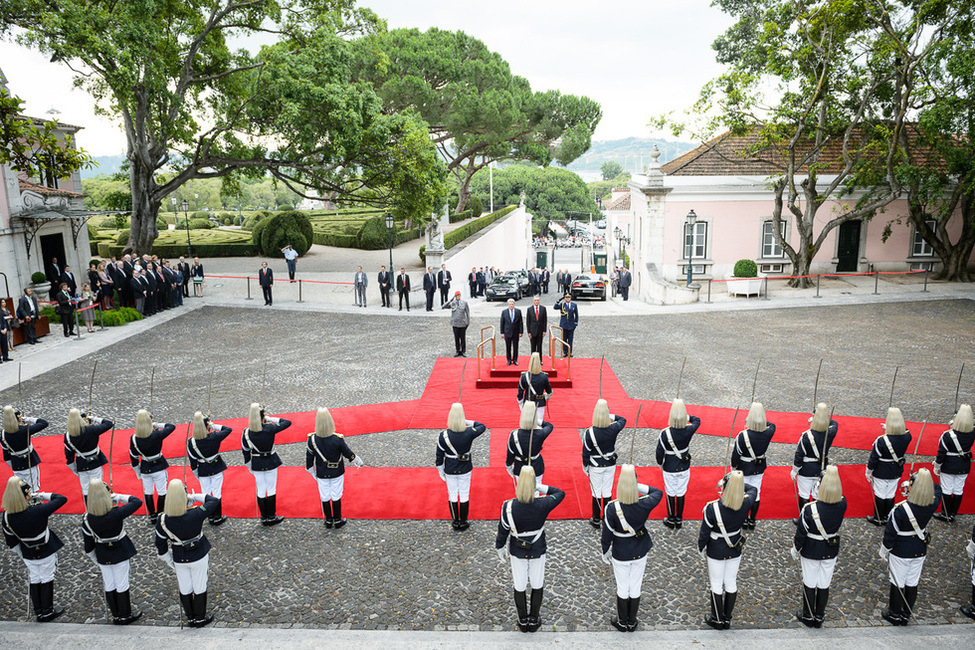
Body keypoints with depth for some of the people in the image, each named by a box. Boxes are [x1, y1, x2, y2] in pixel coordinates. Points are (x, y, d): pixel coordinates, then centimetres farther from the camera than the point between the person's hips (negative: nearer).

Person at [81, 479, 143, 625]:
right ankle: (125, 616, 27)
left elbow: (88, 547, -4)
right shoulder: (116, 513, -28)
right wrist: (120, 497, -7)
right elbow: (137, 502, -16)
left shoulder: (87, 519, -16)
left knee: (109, 585, 19)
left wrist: (96, 561, 11)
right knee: (122, 585, 12)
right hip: (120, 552, -3)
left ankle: (116, 615, 35)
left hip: (102, 555, 3)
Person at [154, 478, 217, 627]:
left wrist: (169, 561, 9)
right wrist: (194, 496, -3)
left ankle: (190, 617, 39)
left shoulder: (162, 520, -20)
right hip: (199, 557, -2)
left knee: (185, 588, 21)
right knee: (199, 587, 17)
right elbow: (213, 501, -10)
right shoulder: (196, 514, -29)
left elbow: (161, 546, -7)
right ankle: (200, 618, 34)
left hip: (179, 560, 2)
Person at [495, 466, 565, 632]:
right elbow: (560, 493, -6)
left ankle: (523, 621, 39)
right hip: (538, 551, 0)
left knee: (520, 587, 20)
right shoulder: (542, 505, -27)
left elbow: (503, 530, -12)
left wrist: (500, 548, 6)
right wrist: (540, 487, -10)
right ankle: (534, 620, 39)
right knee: (537, 585, 22)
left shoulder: (509, 507, -27)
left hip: (518, 552, 0)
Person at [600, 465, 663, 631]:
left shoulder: (612, 508, -27)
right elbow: (658, 492, 1)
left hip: (620, 555, -2)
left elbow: (607, 534, -15)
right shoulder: (645, 505, -22)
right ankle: (632, 622, 37)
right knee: (635, 588, 19)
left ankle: (622, 622, 36)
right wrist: (638, 486, -8)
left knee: (623, 589, 17)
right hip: (640, 554, 2)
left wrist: (605, 552, 3)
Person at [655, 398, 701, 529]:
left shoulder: (665, 434, -25)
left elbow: (659, 452, -14)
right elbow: (697, 420, 6)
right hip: (684, 468, 2)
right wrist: (685, 416, 4)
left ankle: (671, 520, 28)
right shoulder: (689, 430, -18)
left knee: (670, 493, 14)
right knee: (681, 493, 16)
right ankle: (679, 520, 30)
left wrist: (660, 464, 4)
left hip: (669, 469, -2)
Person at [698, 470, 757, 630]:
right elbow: (752, 489, 5)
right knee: (731, 583, 21)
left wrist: (701, 549, 0)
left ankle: (717, 620, 33)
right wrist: (737, 484, 1)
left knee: (716, 585, 16)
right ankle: (727, 619, 37)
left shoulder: (712, 508, -30)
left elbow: (704, 533, -16)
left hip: (716, 552, -4)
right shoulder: (746, 504, -20)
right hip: (735, 551, 4)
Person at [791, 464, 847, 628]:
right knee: (824, 585, 18)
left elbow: (801, 533, -16)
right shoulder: (842, 505, -21)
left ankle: (808, 616, 32)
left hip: (811, 552, -3)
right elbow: (837, 493, 6)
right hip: (831, 552, 3)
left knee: (809, 584, 15)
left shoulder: (809, 509, -29)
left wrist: (795, 551, 0)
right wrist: (832, 475, 3)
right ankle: (819, 617, 34)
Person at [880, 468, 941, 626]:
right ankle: (906, 614, 36)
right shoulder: (932, 505, -17)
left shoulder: (901, 509, -31)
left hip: (900, 553, -5)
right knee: (912, 583, 19)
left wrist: (884, 551, -4)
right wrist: (923, 483, 3)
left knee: (897, 583, 14)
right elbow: (936, 489, 8)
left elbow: (890, 533, -18)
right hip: (920, 552, 5)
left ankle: (894, 615, 30)